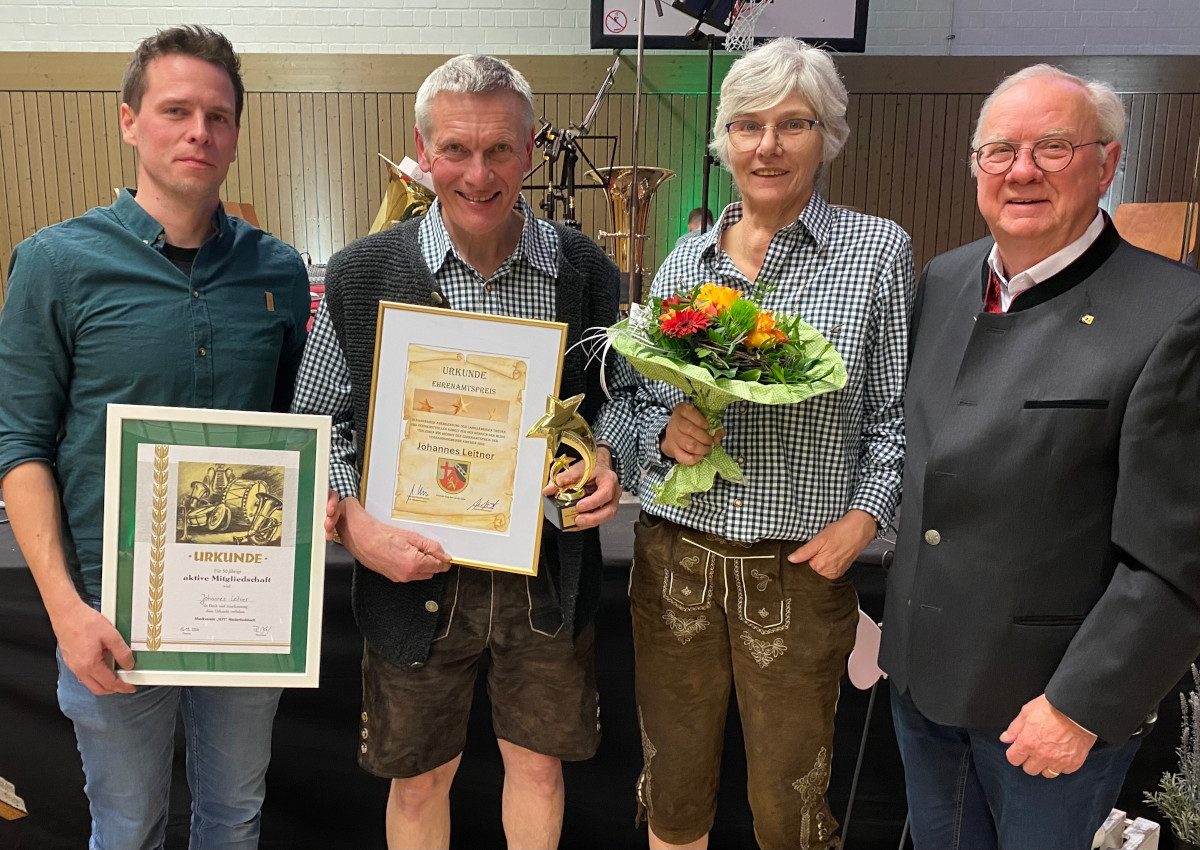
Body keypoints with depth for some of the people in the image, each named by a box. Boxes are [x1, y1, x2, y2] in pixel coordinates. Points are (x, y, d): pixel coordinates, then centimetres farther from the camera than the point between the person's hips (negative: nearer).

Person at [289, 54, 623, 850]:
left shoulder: (586, 271, -4)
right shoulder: (361, 275, -7)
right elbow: (318, 426, 1)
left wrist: (608, 466, -12)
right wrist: (358, 528, -14)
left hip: (548, 571, 1)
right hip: (414, 572, 0)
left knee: (539, 763, 20)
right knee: (420, 780, 18)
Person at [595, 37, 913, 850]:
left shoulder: (879, 250, -2)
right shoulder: (685, 260, 6)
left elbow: (894, 412, 0)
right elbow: (630, 401, 9)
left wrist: (865, 516, -12)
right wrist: (663, 430, -11)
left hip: (801, 568, -2)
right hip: (673, 558, 3)